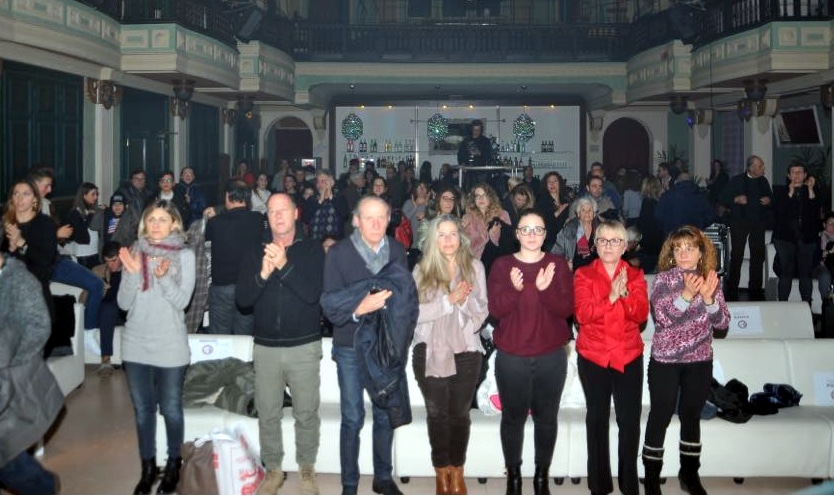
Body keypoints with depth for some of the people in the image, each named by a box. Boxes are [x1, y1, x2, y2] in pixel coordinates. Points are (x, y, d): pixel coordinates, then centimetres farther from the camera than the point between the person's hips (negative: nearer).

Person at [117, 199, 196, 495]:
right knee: (142, 410, 12)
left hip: (170, 346, -3)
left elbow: (182, 301, -12)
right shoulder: (134, 253, 3)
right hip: (135, 345, 3)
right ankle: (147, 468, 26)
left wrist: (163, 277, -28)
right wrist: (132, 273, -17)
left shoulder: (184, 255, -5)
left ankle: (173, 465, 25)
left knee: (170, 409, 7)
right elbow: (123, 303, -1)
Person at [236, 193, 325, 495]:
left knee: (306, 413, 5)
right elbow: (242, 299, -2)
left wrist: (284, 265, -25)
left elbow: (313, 293, -13)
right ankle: (273, 470, 24)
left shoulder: (313, 250, -1)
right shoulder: (256, 254, 7)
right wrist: (263, 274, -19)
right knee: (267, 414, 8)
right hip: (265, 347, 3)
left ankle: (307, 469, 22)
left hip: (304, 346, -2)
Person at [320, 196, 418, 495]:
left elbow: (408, 294, 6)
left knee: (385, 415, 14)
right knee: (353, 419, 5)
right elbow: (330, 304, -14)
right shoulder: (338, 253, -9)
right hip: (351, 347, -3)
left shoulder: (397, 251, 1)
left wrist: (405, 333, -3)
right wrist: (359, 308, -31)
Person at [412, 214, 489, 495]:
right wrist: (448, 301, -18)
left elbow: (482, 311, 1)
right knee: (437, 414, 7)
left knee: (460, 413, 7)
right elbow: (414, 312, -9)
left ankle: (457, 470, 25)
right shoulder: (421, 270, 0)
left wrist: (465, 300, -19)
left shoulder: (474, 267, 2)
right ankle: (441, 471, 23)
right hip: (430, 352, 0)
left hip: (465, 351, 0)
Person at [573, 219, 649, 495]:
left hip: (629, 356, 1)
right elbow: (582, 314, -12)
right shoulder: (583, 275, 1)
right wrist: (611, 296, -22)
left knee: (630, 420, -1)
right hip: (592, 356, -1)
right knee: (597, 417, 7)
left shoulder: (635, 275, 6)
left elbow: (641, 314, -5)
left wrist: (624, 293, -22)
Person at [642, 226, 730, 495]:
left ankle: (689, 474, 28)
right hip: (665, 361, -3)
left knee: (692, 417, 14)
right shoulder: (664, 279, -9)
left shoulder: (711, 280, 1)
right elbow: (662, 317, -20)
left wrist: (708, 297, -21)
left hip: (699, 362, 3)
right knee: (660, 417, 3)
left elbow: (722, 322, -5)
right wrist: (687, 294, -30)